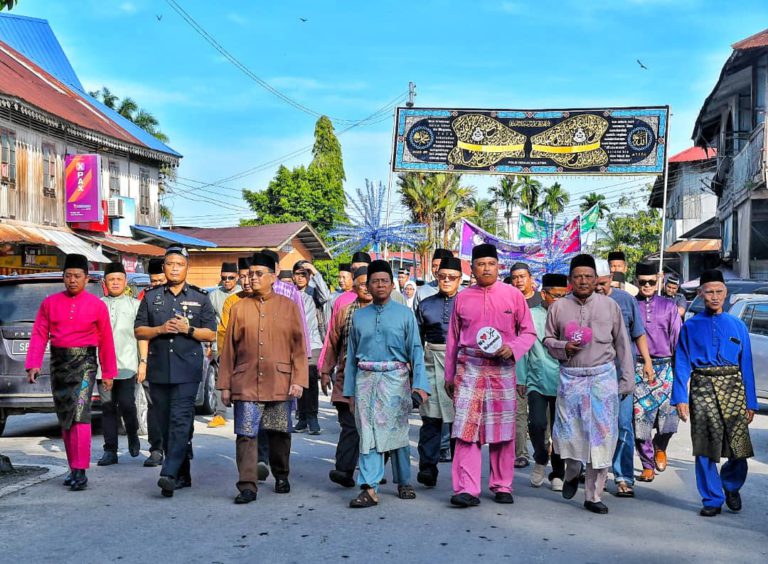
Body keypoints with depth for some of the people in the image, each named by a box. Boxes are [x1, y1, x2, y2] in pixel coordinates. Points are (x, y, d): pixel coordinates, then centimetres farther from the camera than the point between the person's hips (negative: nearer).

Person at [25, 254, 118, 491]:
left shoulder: (97, 305, 1)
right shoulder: (49, 303, 6)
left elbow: (106, 341, 4)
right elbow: (39, 335, 3)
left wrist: (108, 373, 4)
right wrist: (33, 365, -9)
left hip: (84, 363, -4)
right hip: (58, 362, 4)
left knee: (80, 414, -16)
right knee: (64, 418, 10)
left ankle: (80, 471, -17)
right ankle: (73, 468, 21)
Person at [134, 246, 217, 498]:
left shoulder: (200, 297, 7)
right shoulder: (151, 296, 12)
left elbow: (211, 334, 5)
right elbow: (139, 330, 10)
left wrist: (188, 329, -11)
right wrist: (161, 329, -8)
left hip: (188, 369, -3)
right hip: (158, 368, 3)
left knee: (180, 420, -15)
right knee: (166, 423, 6)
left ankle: (169, 474, -21)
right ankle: (182, 475, 16)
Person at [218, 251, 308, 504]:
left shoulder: (289, 307, 3)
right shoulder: (239, 308, 6)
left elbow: (299, 347, 2)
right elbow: (228, 348, 7)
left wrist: (298, 380, -6)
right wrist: (225, 384, 3)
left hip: (280, 383, 0)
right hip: (246, 384, 0)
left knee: (279, 433, 10)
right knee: (246, 435, -5)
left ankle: (281, 476, 29)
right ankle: (247, 486, -3)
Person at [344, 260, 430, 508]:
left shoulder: (405, 314, 3)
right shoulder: (359, 316, 10)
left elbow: (415, 351, -1)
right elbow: (351, 355, 13)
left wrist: (420, 384, -10)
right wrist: (349, 390, 9)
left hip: (395, 378, -2)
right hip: (366, 379, 2)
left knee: (397, 431, 6)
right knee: (368, 434, -4)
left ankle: (404, 483, 21)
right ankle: (369, 489, -7)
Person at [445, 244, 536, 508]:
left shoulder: (513, 295, 3)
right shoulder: (462, 297, 8)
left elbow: (529, 332, 6)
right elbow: (453, 338, 14)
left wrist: (513, 348, -13)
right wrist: (449, 375, 14)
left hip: (502, 369, 0)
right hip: (469, 367, 0)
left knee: (503, 429, 7)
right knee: (466, 428, -7)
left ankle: (502, 486, 19)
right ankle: (467, 490, -5)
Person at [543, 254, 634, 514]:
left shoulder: (610, 305, 6)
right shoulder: (558, 307, 5)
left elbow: (622, 343, 9)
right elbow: (548, 339, 13)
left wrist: (627, 379, 7)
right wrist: (564, 347, -9)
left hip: (603, 377, 0)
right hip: (570, 377, 0)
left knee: (602, 436, -1)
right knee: (567, 432, 1)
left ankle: (593, 495, 8)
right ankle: (572, 473, 33)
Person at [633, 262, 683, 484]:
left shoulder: (668, 306, 10)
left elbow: (677, 338, 10)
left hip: (665, 367, 1)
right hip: (638, 368, 0)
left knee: (669, 413, -8)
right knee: (640, 416, -2)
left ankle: (660, 447, 25)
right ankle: (647, 464, 12)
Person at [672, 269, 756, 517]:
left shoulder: (738, 326, 10)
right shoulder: (691, 327, 7)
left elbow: (746, 365, 9)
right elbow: (682, 365, 2)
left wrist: (751, 402, 4)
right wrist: (680, 398, -8)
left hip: (733, 388, 1)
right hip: (702, 389, -1)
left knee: (739, 446, -4)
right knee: (705, 449, 0)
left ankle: (731, 486, 26)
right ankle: (712, 500, 14)